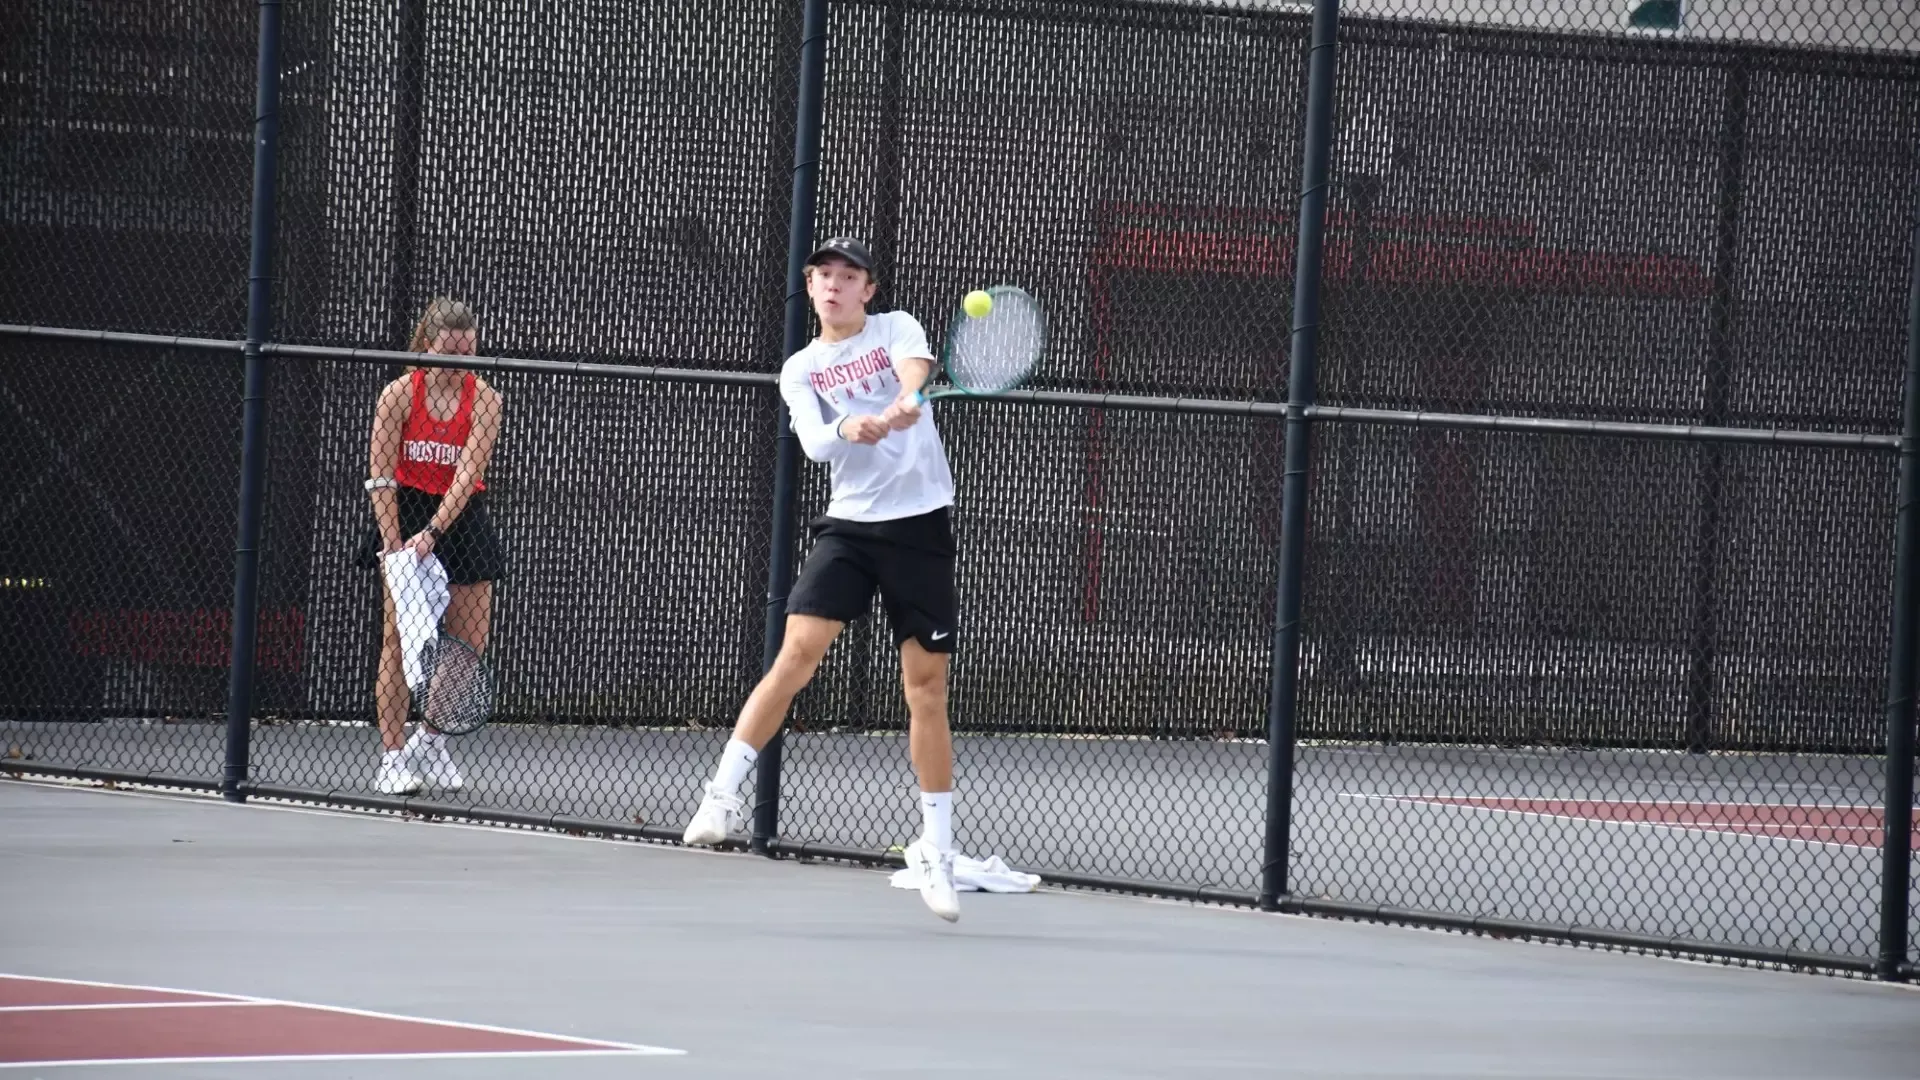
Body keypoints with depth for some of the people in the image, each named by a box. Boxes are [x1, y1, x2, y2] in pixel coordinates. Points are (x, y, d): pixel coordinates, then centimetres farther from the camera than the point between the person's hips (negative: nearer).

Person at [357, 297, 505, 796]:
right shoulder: (400, 393, -8)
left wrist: (432, 532, -27)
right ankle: (392, 757, -5)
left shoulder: (484, 399, -8)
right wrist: (392, 541, -18)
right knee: (400, 639, -7)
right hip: (404, 514, -2)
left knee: (469, 643, 0)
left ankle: (431, 738, 22)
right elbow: (380, 475, -9)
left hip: (461, 520, 2)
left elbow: (468, 474, -17)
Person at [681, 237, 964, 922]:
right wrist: (848, 431, -32)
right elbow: (814, 442, -9)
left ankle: (936, 851, 10)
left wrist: (900, 407, -43)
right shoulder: (801, 370, 9)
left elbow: (915, 371, -19)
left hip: (921, 524, -1)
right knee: (796, 654, -16)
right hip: (850, 523, 1)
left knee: (926, 688, 1)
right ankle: (722, 795, -13)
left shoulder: (896, 329, 5)